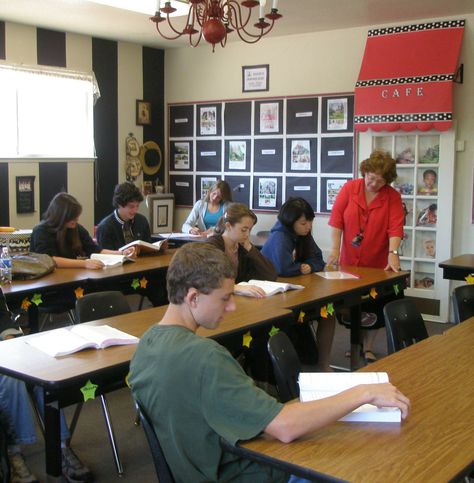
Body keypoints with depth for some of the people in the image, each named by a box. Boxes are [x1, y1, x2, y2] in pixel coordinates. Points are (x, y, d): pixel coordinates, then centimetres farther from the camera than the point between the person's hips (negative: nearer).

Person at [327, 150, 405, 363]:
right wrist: (335, 250, -13)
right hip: (349, 262, 1)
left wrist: (393, 253, -29)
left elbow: (396, 226, -15)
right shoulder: (349, 188, -3)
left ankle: (368, 349, 24)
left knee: (375, 308, 7)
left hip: (378, 265, -1)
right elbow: (336, 219, -6)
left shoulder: (393, 197, -5)